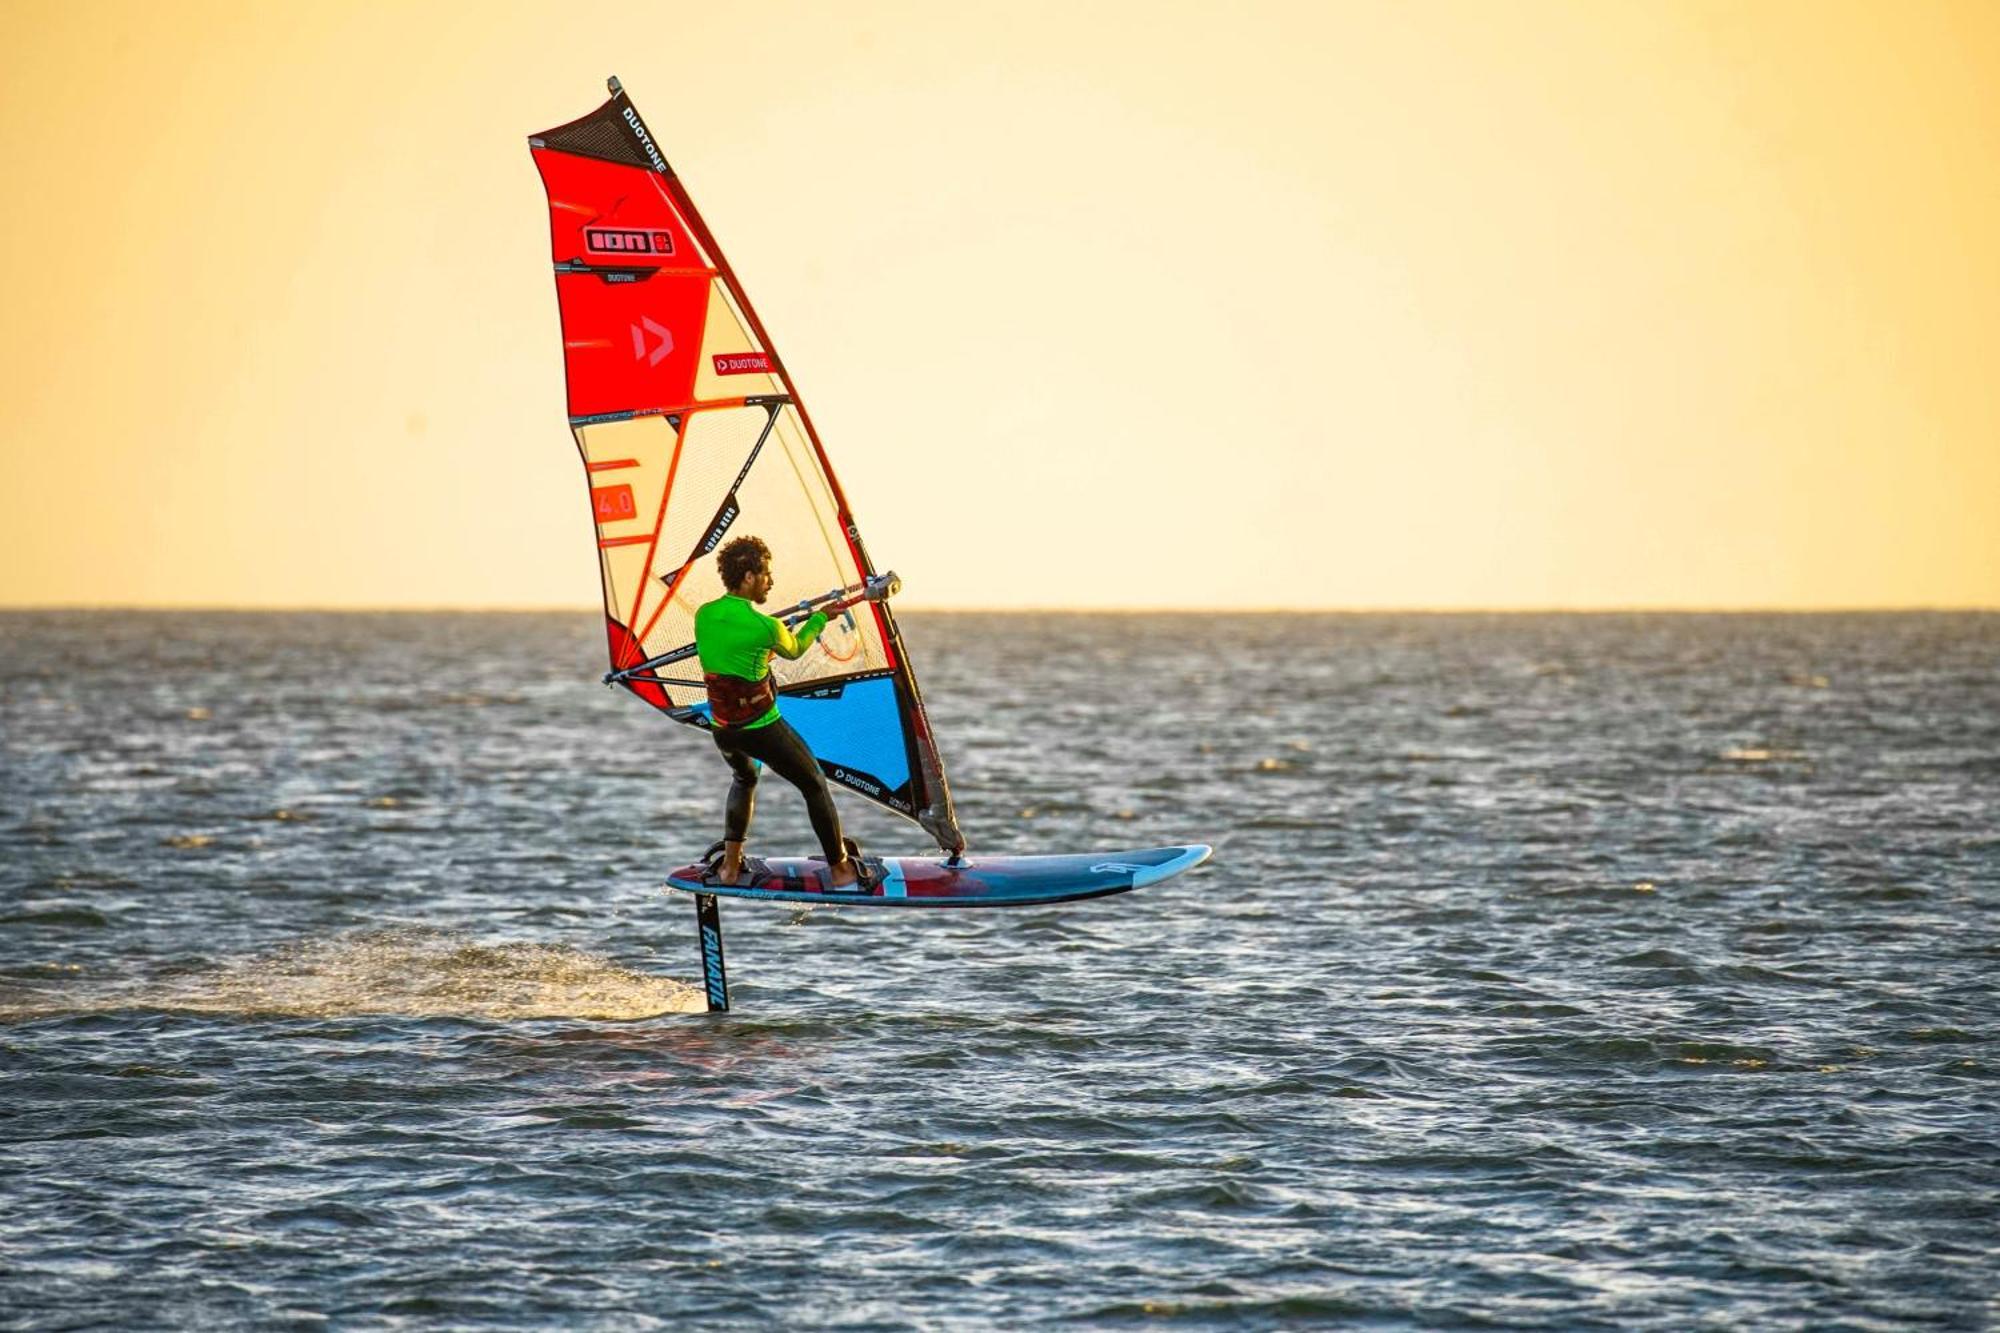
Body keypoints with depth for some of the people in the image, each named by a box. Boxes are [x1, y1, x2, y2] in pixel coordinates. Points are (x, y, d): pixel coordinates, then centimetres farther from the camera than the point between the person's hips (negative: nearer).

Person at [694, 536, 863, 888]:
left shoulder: (704, 615, -4)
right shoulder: (765, 627, -19)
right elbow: (794, 650, 3)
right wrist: (821, 618, 17)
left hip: (722, 730, 6)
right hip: (763, 730, -5)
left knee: (744, 779, 35)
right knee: (815, 786, 15)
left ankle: (730, 865, 26)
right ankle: (840, 870, 22)